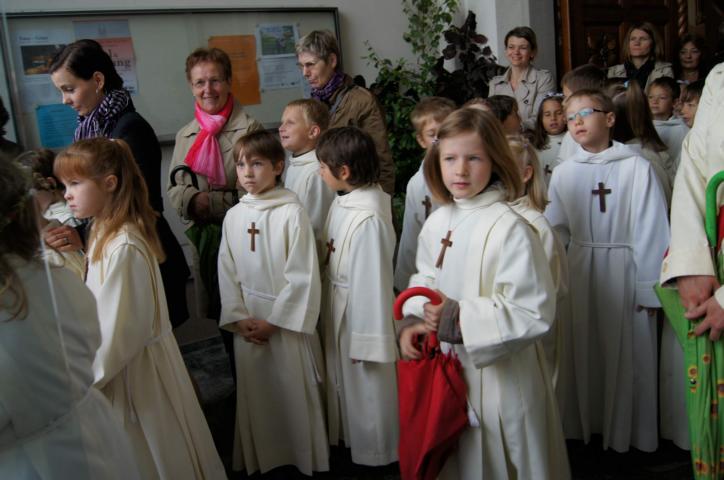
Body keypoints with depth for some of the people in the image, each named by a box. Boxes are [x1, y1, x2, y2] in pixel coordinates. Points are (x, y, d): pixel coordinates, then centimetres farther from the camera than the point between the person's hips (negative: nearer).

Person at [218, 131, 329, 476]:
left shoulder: (292, 213, -12)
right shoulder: (233, 216, 3)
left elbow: (302, 277, -13)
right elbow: (227, 272, 6)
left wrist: (273, 321, -12)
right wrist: (239, 318, -3)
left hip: (286, 320, -4)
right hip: (247, 322, 4)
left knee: (294, 392, 5)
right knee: (254, 392, 13)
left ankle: (306, 459, 24)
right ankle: (260, 458, 31)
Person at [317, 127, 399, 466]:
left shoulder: (368, 218, -28)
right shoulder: (342, 202, -2)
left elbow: (372, 281, -24)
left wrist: (365, 340, -18)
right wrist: (328, 312, 11)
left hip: (360, 310, -8)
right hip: (337, 307, 8)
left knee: (367, 387, 13)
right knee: (342, 378, 25)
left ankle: (372, 451, 35)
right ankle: (347, 435, 47)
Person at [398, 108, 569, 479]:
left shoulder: (510, 228, -19)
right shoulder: (437, 222, 2)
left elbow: (534, 314, -21)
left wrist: (461, 319, -25)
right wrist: (413, 322, -4)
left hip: (500, 376, -6)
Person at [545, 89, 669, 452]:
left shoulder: (636, 167, -7)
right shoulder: (563, 173, 4)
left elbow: (651, 231, -7)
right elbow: (555, 231, 6)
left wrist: (648, 287, -8)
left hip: (623, 271, -3)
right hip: (579, 272, 3)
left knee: (627, 354, 6)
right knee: (583, 351, 12)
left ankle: (626, 431, 24)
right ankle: (584, 423, 29)